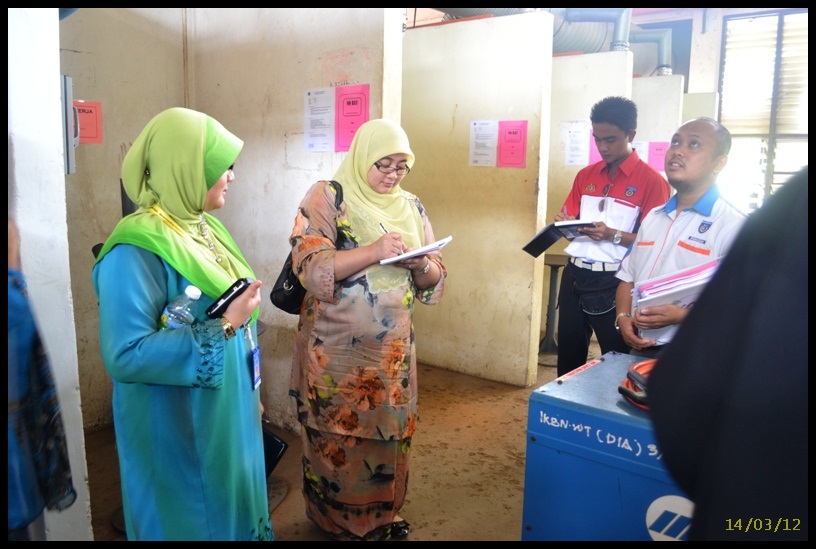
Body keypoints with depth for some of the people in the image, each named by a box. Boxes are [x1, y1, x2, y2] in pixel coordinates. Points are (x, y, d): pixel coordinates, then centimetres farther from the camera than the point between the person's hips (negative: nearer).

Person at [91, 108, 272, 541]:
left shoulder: (203, 227, 4)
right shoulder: (137, 250, -24)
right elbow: (125, 355, -30)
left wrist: (252, 393, 17)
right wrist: (224, 327, -28)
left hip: (230, 414, 8)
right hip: (180, 429, -8)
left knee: (232, 512, 24)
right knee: (195, 520, 13)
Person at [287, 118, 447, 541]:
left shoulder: (411, 207, 8)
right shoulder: (326, 198, -7)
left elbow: (434, 282, 7)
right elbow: (310, 267, -19)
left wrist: (421, 265, -16)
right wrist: (374, 251, -28)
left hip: (393, 350, 5)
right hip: (337, 351, -4)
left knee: (390, 433, 13)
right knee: (338, 437, 8)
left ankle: (382, 514, 35)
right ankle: (337, 520, 31)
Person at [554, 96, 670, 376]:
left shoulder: (651, 181, -7)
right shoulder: (585, 175, 10)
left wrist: (612, 235, -24)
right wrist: (565, 224, -7)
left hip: (614, 283, -5)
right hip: (574, 276, 5)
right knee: (568, 357, 14)